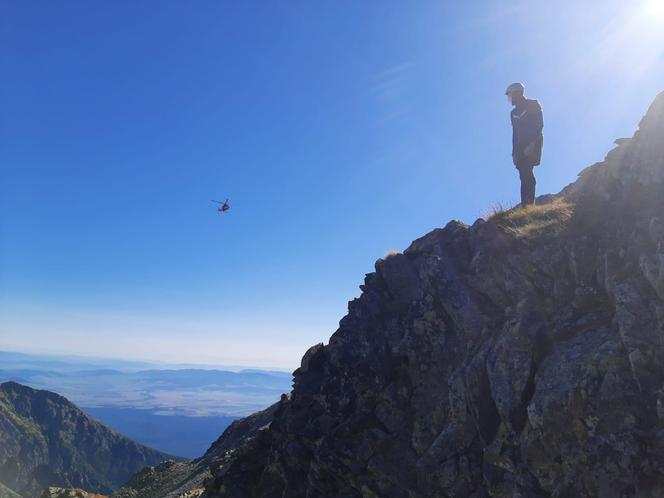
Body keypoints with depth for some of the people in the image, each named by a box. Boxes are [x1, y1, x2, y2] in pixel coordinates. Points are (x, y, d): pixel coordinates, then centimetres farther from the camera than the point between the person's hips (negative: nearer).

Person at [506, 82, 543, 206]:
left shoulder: (533, 105, 3)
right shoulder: (514, 112, 21)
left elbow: (539, 125, -8)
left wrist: (531, 144, -19)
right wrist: (514, 153, 11)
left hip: (533, 144, -6)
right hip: (521, 147, 6)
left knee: (526, 174, -20)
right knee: (525, 176, -2)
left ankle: (528, 204, -25)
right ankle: (528, 203, -3)